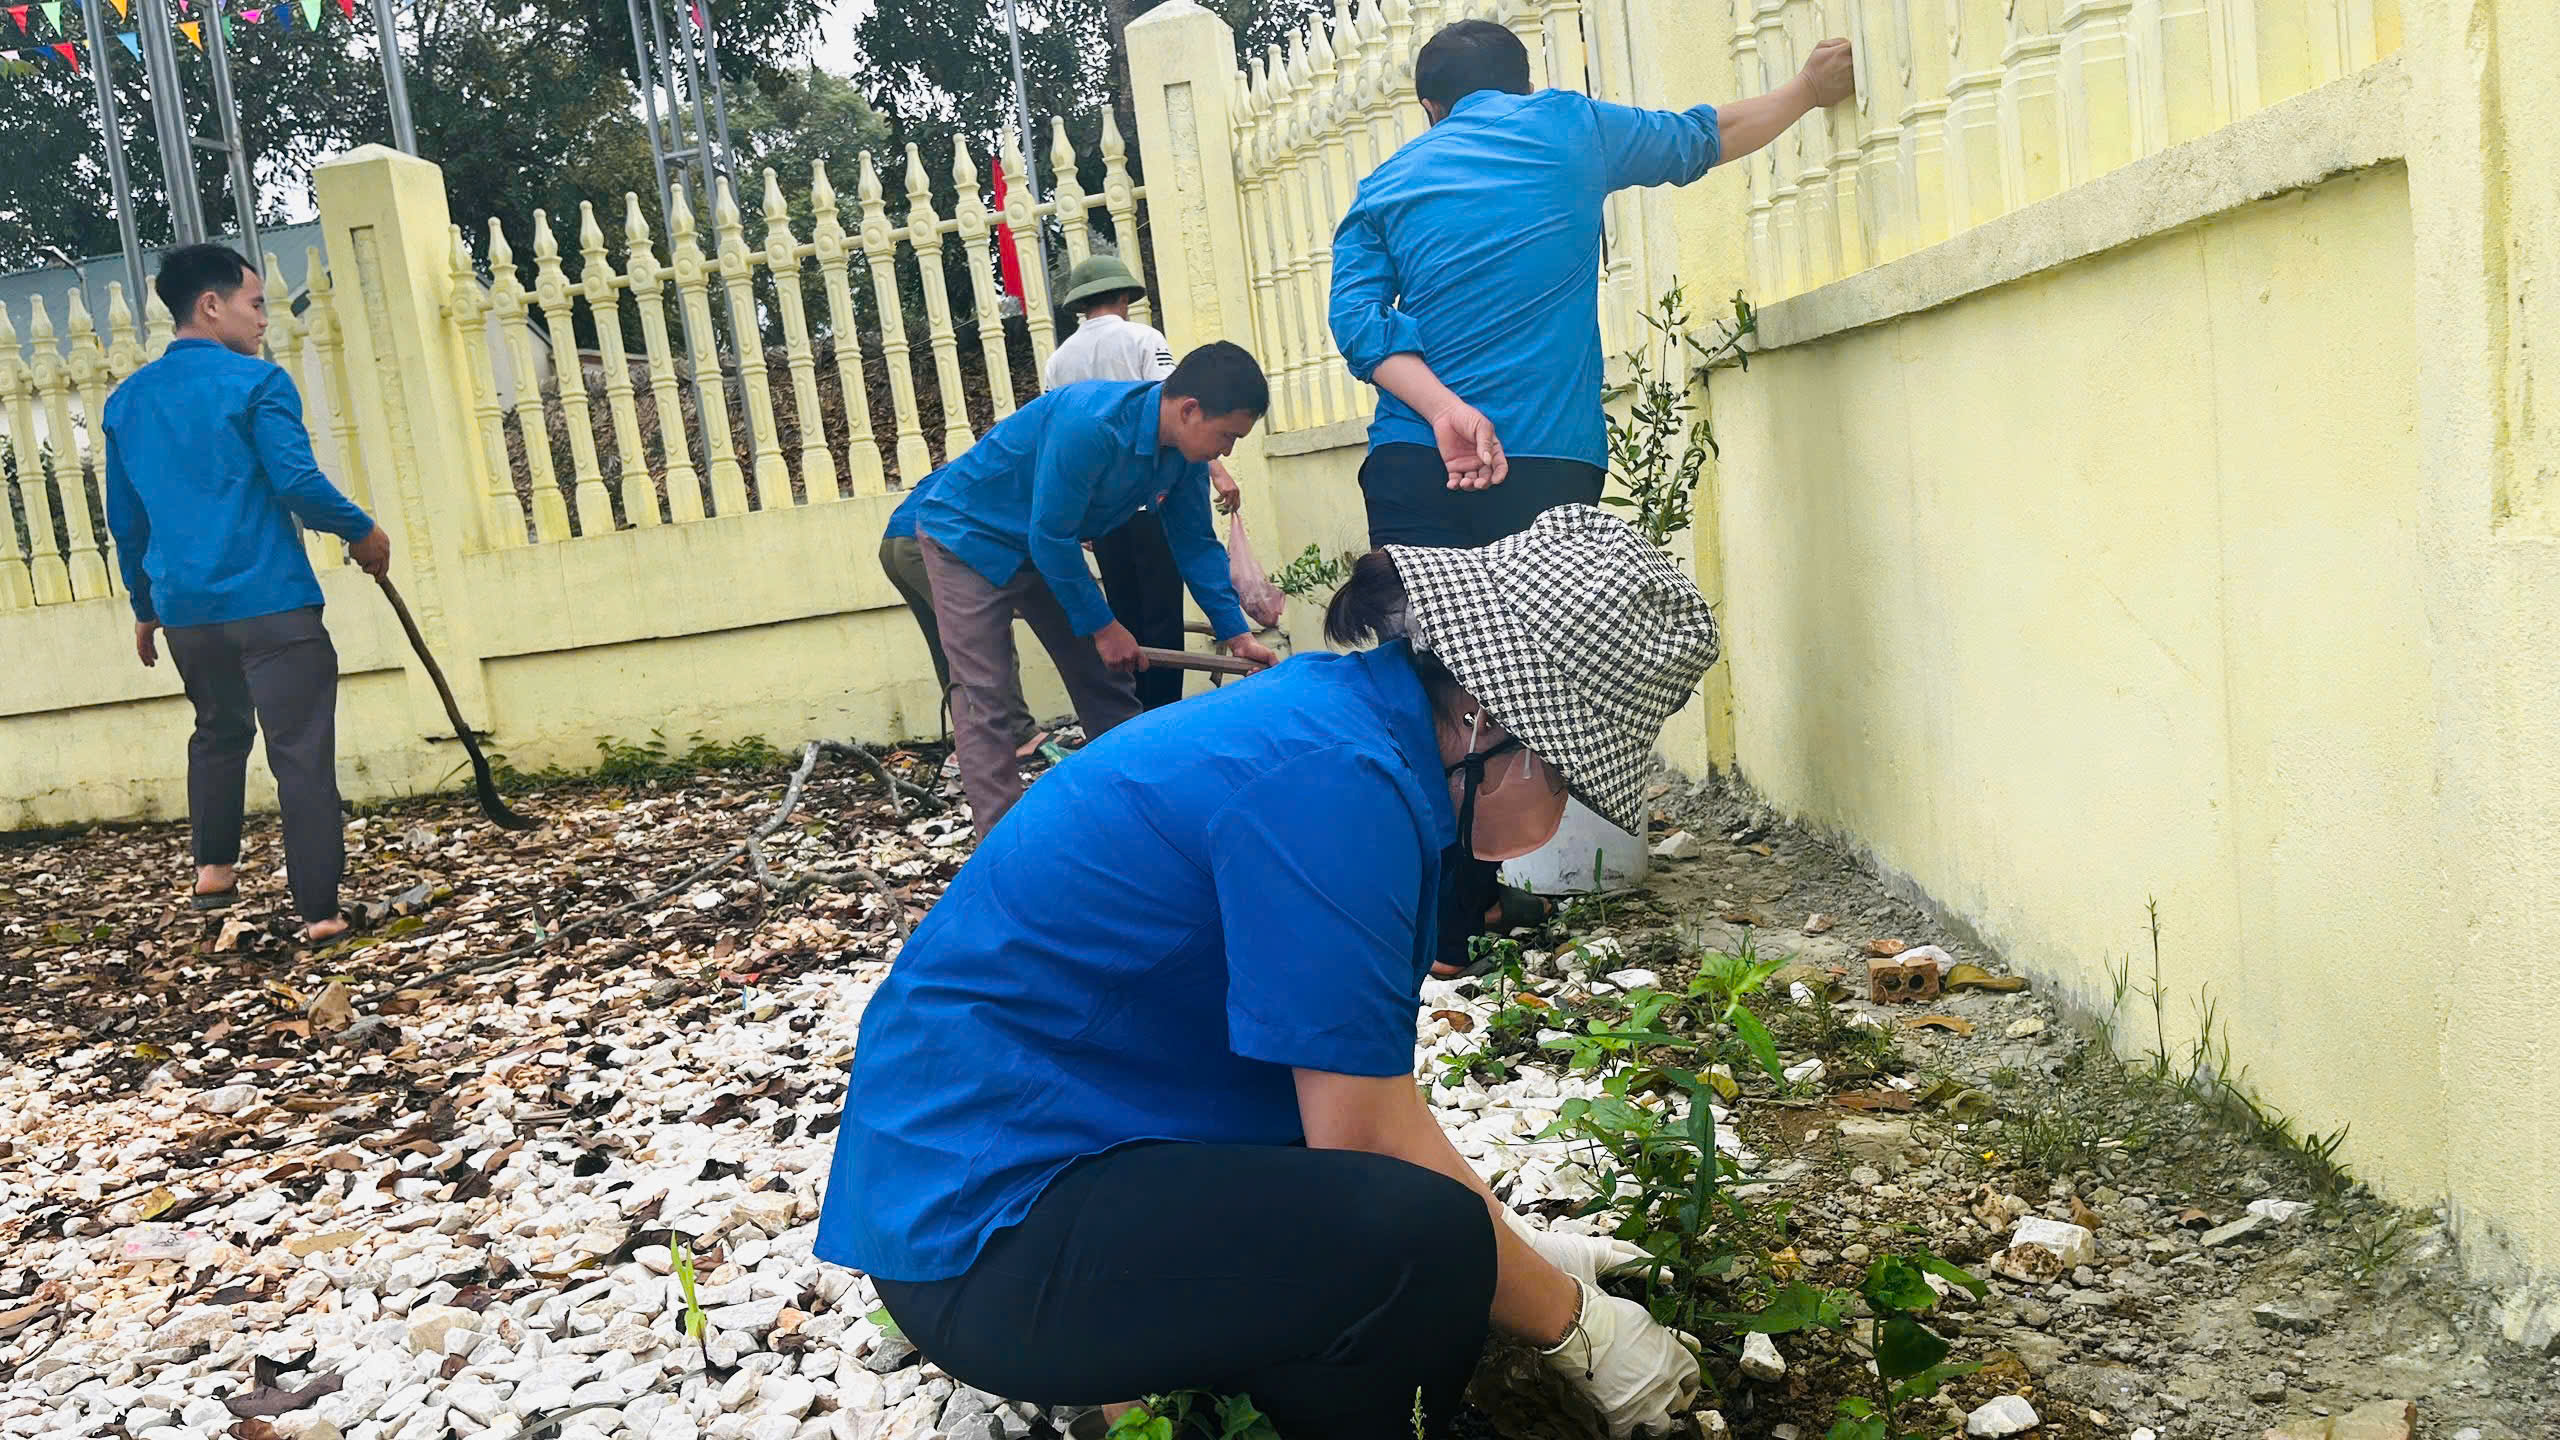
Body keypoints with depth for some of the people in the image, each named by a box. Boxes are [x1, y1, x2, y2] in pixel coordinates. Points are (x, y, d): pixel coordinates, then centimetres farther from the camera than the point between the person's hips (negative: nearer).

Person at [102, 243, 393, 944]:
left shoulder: (127, 399, 12)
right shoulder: (257, 381, -7)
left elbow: (125, 518, 17)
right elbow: (297, 482, -16)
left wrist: (145, 606, 26)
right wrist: (361, 531, 1)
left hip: (184, 606, 7)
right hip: (270, 602, -6)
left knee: (219, 731, 28)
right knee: (302, 754, -4)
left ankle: (213, 868, 26)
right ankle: (319, 912, -5)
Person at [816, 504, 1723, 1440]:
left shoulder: (1345, 717, 5)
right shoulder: (1333, 782, -24)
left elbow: (1364, 1086, 12)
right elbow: (1369, 1144, -19)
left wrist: (1516, 1250, 12)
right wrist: (1575, 1326, -6)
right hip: (980, 1225, -10)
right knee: (1418, 1241, -25)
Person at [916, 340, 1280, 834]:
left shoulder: (1184, 449, -10)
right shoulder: (1090, 425, -36)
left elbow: (1195, 543, 1)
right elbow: (1050, 538, -30)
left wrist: (1236, 633, -4)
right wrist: (1102, 626, -21)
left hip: (1048, 545, 8)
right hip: (969, 534, -8)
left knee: (1106, 685, 7)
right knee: (987, 698, -14)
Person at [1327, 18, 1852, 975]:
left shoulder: (1386, 186, 15)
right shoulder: (1567, 128, 13)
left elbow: (1359, 319, -3)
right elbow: (1700, 138, 27)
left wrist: (1445, 413, -14)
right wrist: (1808, 90, 43)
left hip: (1412, 467, 2)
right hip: (1545, 464, -1)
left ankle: (1441, 914, 5)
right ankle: (1469, 911, 9)